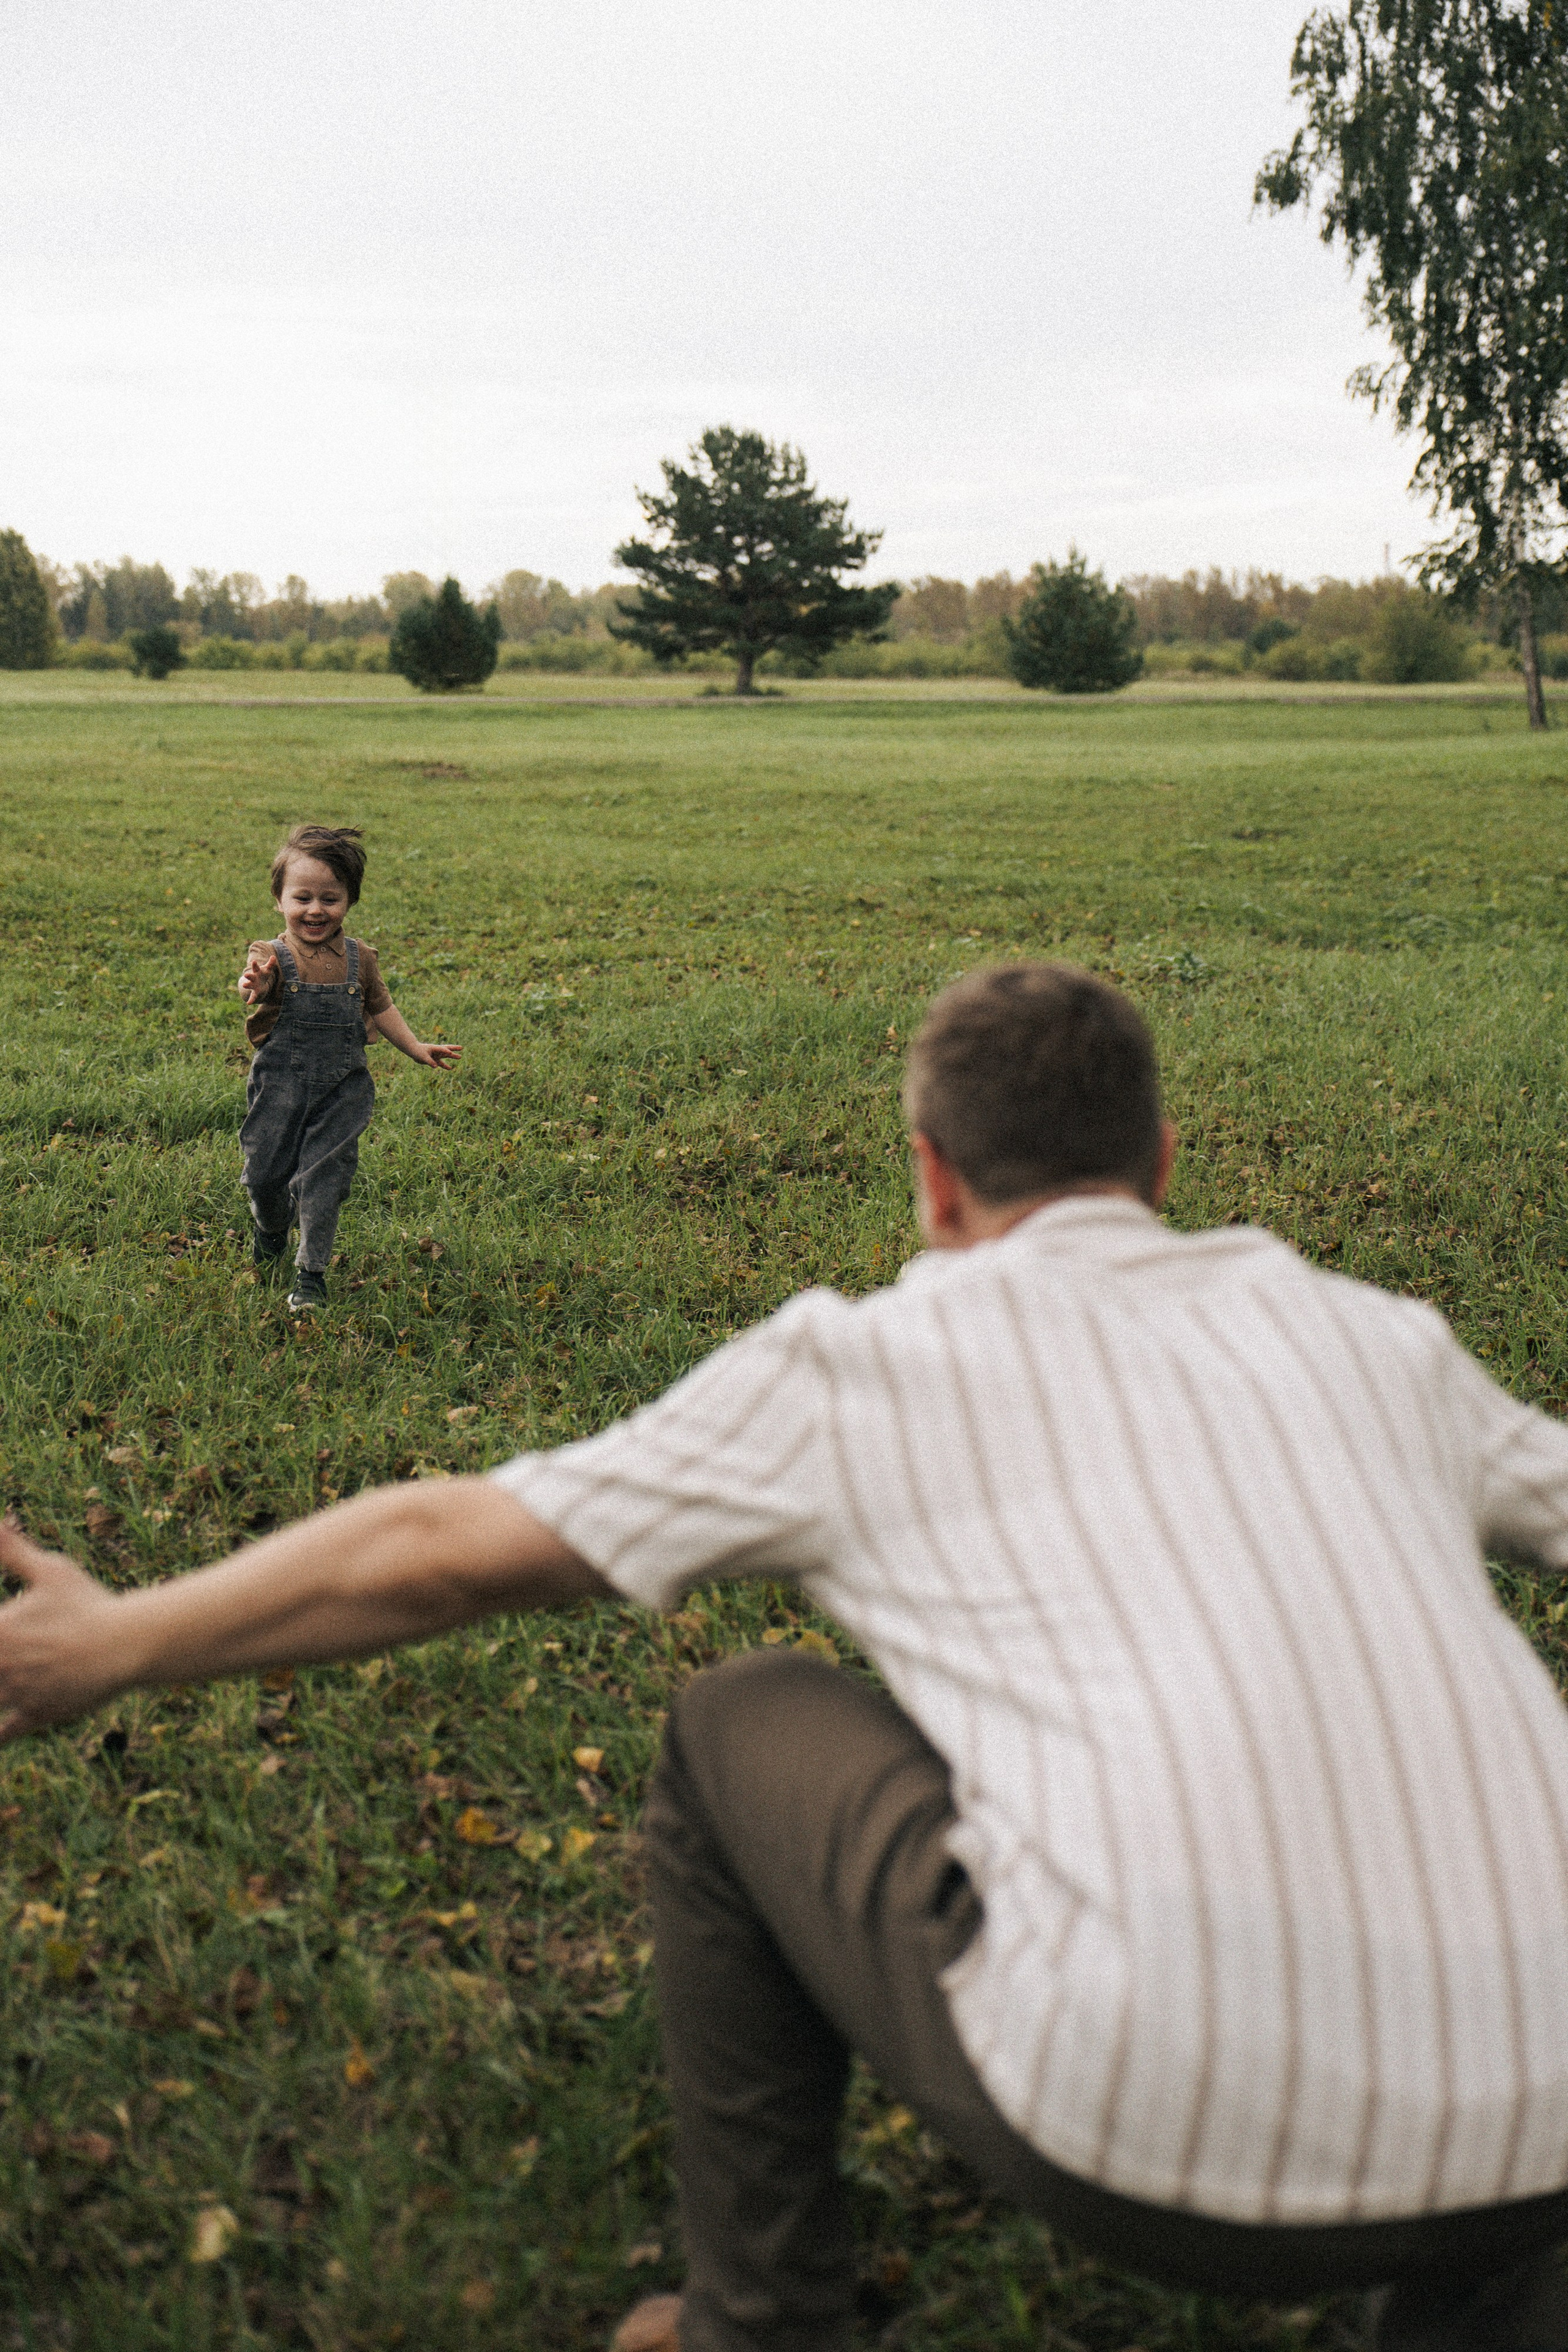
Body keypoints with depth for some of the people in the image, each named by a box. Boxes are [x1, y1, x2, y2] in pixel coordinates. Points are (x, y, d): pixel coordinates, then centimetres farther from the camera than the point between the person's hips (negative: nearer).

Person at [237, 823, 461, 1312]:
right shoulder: (273, 955, -9)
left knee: (323, 1177, -5)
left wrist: (415, 1048, 17)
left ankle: (312, 1272, 9)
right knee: (265, 1173, 6)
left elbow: (380, 1007, 19)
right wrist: (256, 985, -56)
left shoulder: (359, 959, 3)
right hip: (280, 1086, -1)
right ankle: (270, 1230, 40)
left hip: (342, 1091, 1)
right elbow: (257, 980, -33)